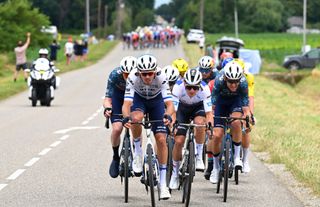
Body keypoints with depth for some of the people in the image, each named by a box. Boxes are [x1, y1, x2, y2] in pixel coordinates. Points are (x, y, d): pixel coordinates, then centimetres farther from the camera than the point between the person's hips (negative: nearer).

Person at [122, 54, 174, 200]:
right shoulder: (133, 77, -34)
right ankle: (137, 152, -10)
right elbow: (126, 103, -39)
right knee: (135, 118, -36)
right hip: (139, 99, 0)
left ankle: (163, 183, -2)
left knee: (161, 139, -10)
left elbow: (169, 103, -39)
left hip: (157, 101, 0)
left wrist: (167, 116, -60)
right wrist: (126, 117, -60)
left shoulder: (161, 77, -34)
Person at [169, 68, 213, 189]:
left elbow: (208, 112, -37)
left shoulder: (204, 88, -34)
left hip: (198, 107, 0)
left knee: (199, 122, -35)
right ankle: (175, 173, 10)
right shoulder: (178, 87, -34)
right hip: (182, 108, 1)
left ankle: (199, 157, -18)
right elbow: (173, 109, -37)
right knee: (179, 141, -11)